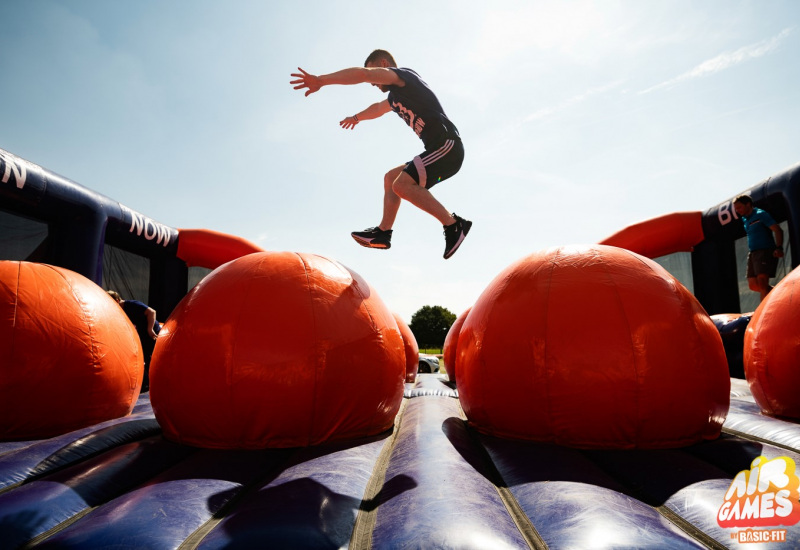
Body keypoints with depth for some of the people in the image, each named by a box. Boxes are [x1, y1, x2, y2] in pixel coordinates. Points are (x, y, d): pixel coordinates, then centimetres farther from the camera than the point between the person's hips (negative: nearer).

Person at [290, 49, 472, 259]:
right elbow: (378, 108, 47)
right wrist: (356, 117, 64)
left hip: (447, 145, -10)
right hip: (442, 149, 10)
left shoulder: (403, 75, -4)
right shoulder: (397, 94, 25)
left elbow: (362, 74, -19)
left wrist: (320, 80, -20)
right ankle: (383, 231, 15)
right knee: (391, 178, 15)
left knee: (402, 184, -23)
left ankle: (454, 225, -17)